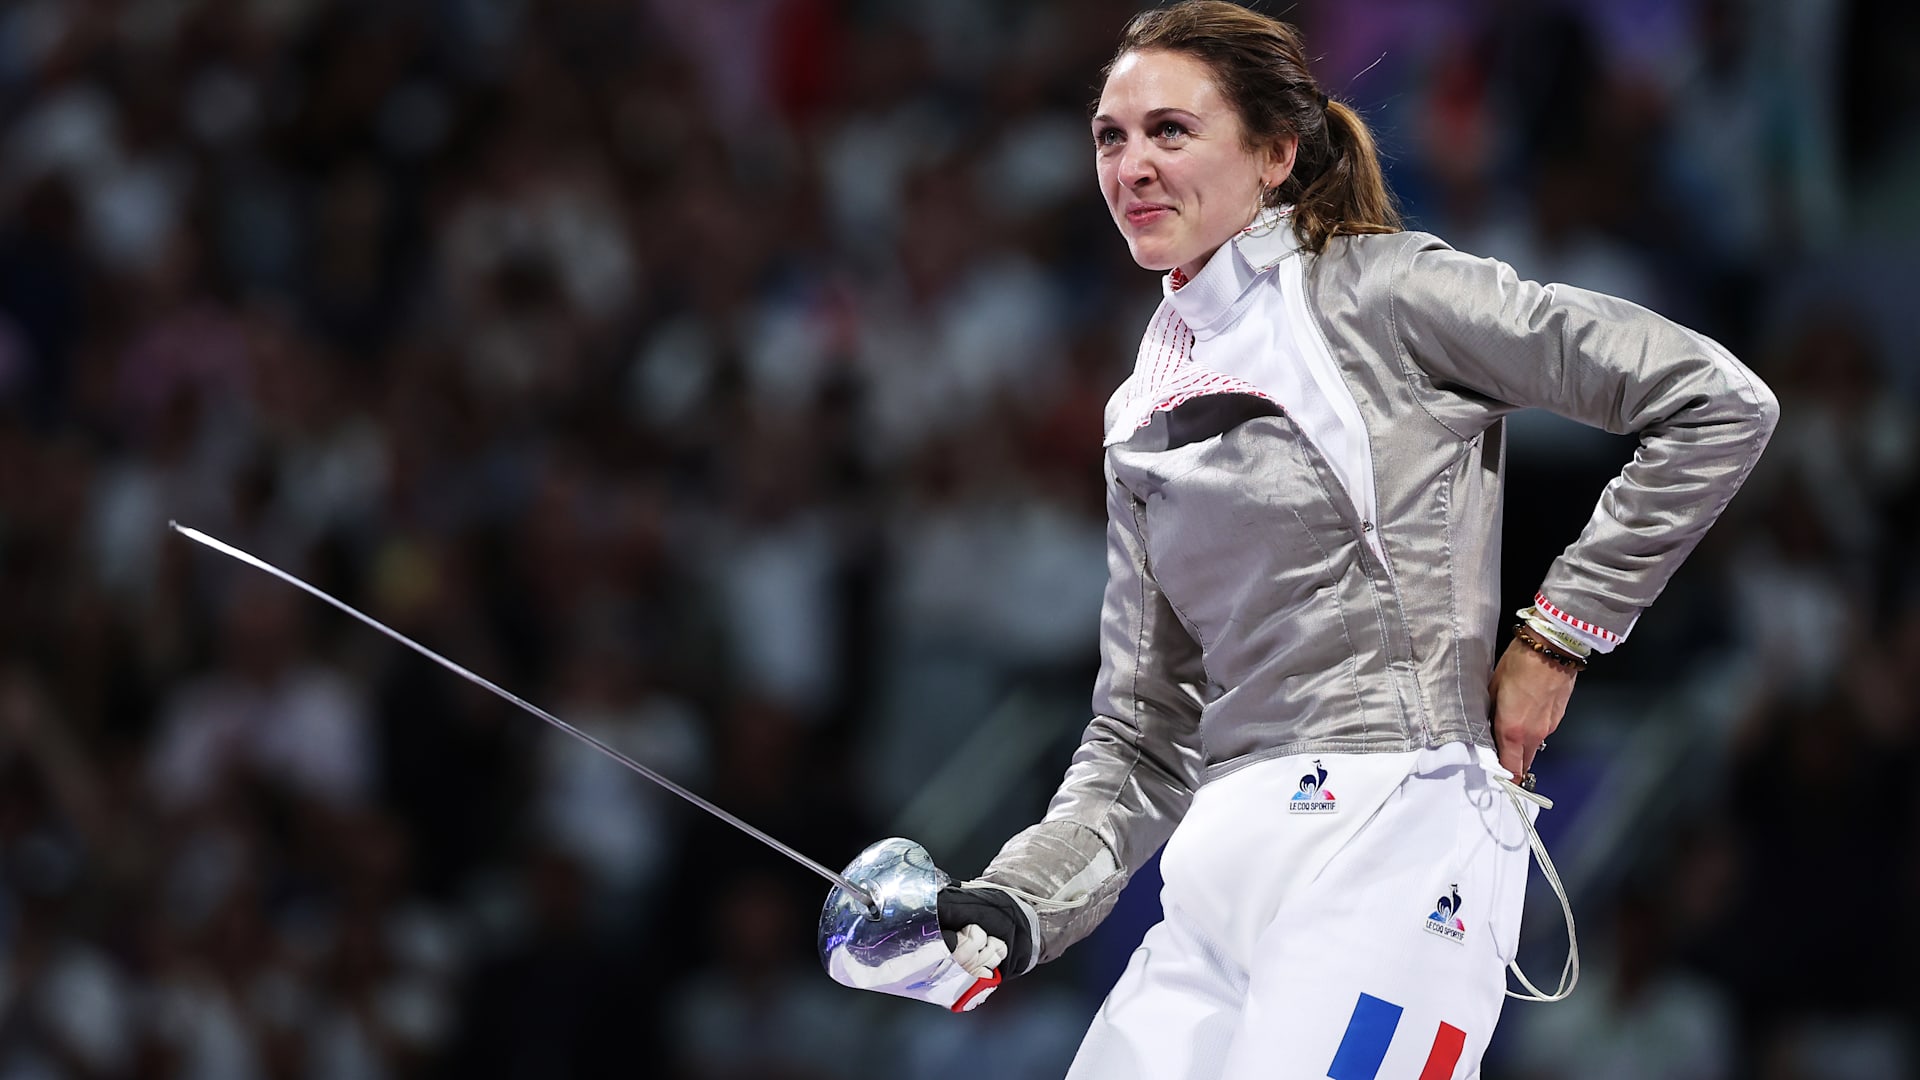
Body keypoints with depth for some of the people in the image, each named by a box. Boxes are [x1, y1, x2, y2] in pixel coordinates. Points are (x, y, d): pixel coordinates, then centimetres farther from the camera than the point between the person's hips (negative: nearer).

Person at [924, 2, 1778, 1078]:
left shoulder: (1375, 291, -1)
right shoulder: (1148, 420, 19)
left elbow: (1717, 402, -6)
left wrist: (1555, 635, -4)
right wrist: (1016, 907, 2)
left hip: (1391, 838, -7)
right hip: (1217, 886, 7)